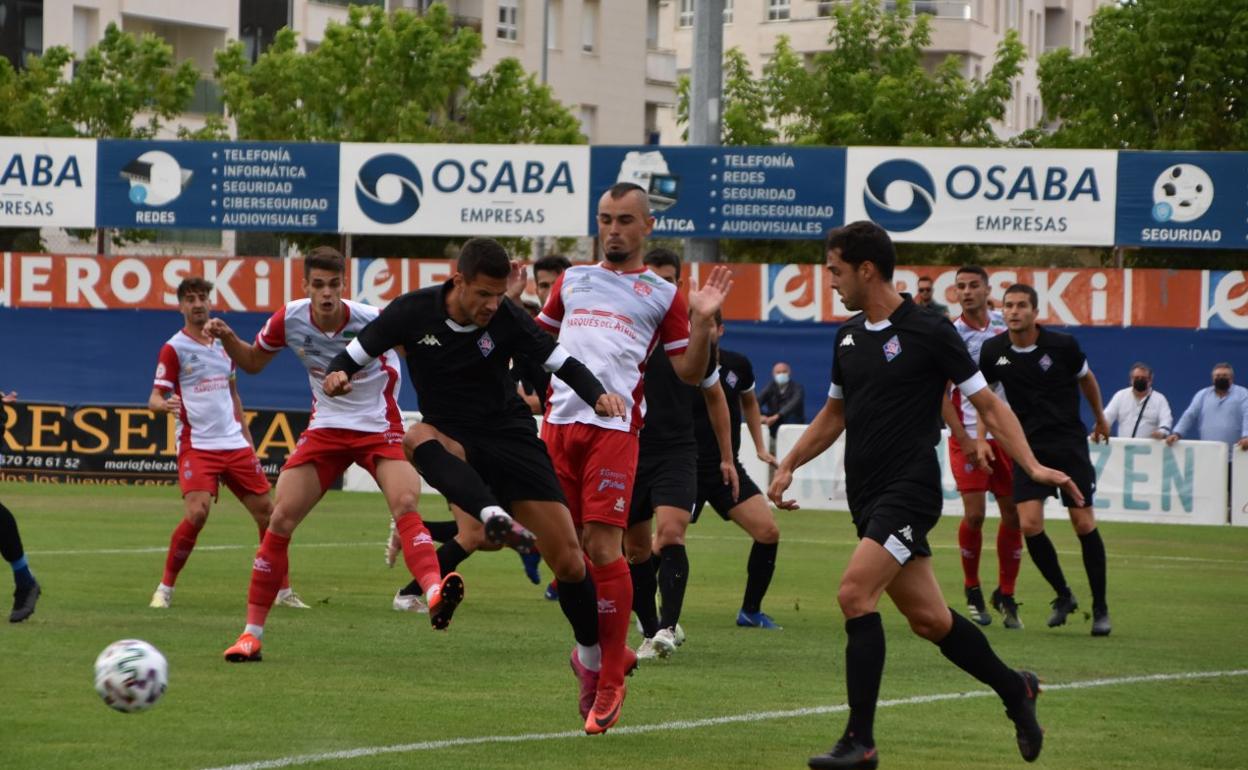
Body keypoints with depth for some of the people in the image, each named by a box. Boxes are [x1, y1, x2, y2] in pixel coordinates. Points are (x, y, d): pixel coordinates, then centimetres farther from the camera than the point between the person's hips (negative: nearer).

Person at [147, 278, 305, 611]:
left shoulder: (224, 345, 14)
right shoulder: (174, 349, -3)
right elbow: (154, 399, -7)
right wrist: (164, 404, -30)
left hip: (234, 444, 6)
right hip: (197, 444, -6)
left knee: (266, 511, 4)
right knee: (196, 513, -22)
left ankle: (284, 591, 16)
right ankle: (165, 589, -8)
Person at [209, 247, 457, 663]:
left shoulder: (371, 321, -20)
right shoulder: (290, 319, -9)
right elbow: (253, 362, 8)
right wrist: (227, 339, -11)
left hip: (379, 429, -3)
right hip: (325, 429, 3)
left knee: (405, 504, -30)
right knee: (281, 520, -6)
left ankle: (435, 593, -48)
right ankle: (252, 633, 2)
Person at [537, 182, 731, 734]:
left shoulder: (662, 295, 11)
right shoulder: (572, 280, 21)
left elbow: (690, 373, 8)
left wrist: (702, 322, -5)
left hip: (613, 430, -4)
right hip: (558, 423, 4)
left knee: (603, 549, -12)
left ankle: (610, 682, -5)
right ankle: (598, 646, 20)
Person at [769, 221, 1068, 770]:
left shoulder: (928, 332, -9)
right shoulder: (849, 337, 11)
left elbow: (988, 405, -6)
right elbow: (834, 414, 25)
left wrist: (1033, 466, -16)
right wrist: (788, 467, 16)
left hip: (909, 490, -7)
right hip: (867, 494, 7)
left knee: (855, 594, -21)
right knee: (927, 617, 9)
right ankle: (1015, 690, 30)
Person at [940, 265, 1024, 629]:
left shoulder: (1004, 325, 5)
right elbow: (941, 395, -7)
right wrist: (965, 440, -13)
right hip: (969, 435, -4)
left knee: (1013, 514, 0)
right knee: (974, 514, -11)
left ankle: (1006, 595, 13)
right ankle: (972, 591, 9)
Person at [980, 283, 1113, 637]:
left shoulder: (1062, 345, -9)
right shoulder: (993, 352, -3)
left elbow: (1086, 379, 11)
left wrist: (1100, 418, 23)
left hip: (1069, 442, -2)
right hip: (1029, 446, 2)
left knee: (1084, 524, -5)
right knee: (1029, 525, -12)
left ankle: (1100, 608, 8)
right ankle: (1063, 595, 10)